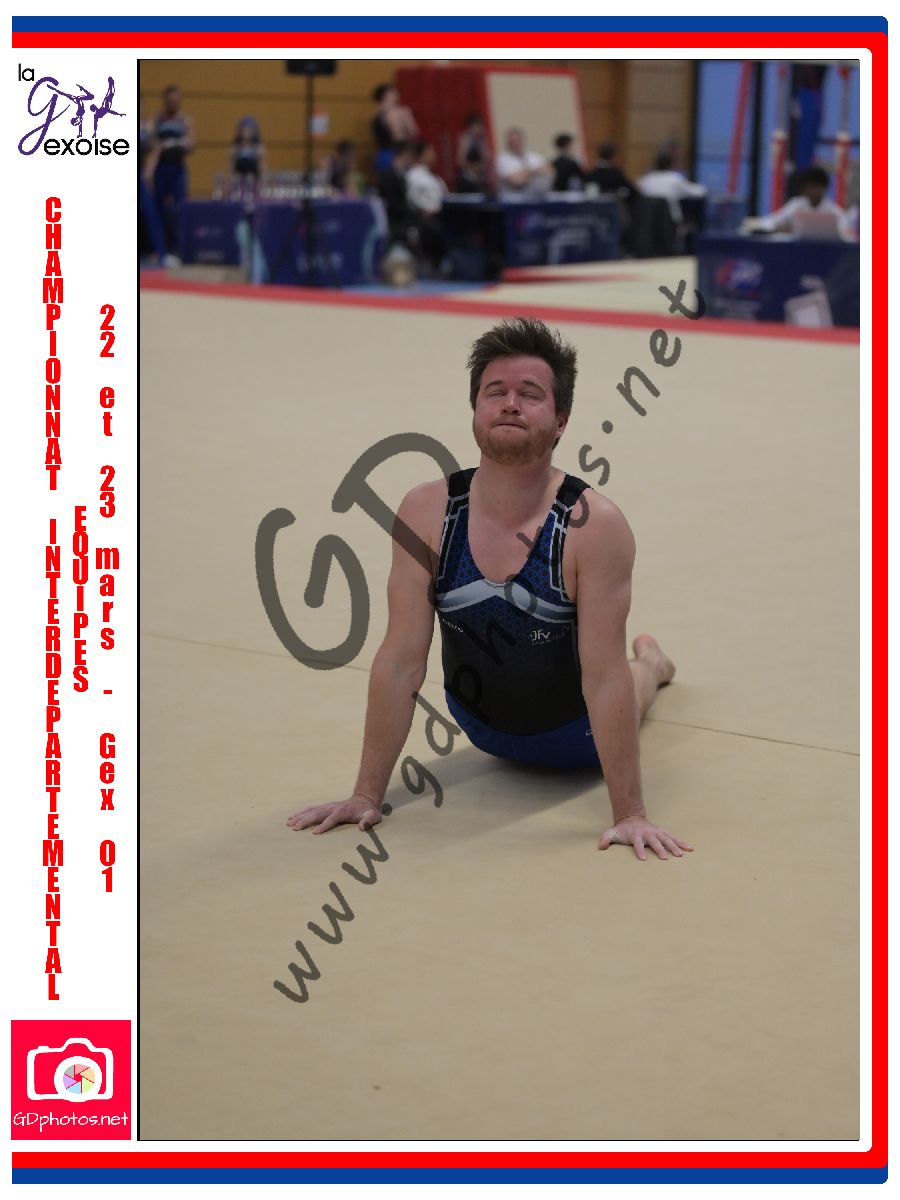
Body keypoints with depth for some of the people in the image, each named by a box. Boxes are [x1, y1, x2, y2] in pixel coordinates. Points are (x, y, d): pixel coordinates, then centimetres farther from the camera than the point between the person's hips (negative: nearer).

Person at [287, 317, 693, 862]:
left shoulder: (596, 525, -33)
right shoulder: (427, 512, -26)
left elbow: (605, 676, -31)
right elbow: (401, 662, -21)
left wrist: (631, 813, -31)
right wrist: (367, 795, -20)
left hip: (576, 737, -2)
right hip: (481, 728, 2)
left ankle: (649, 660, 63)